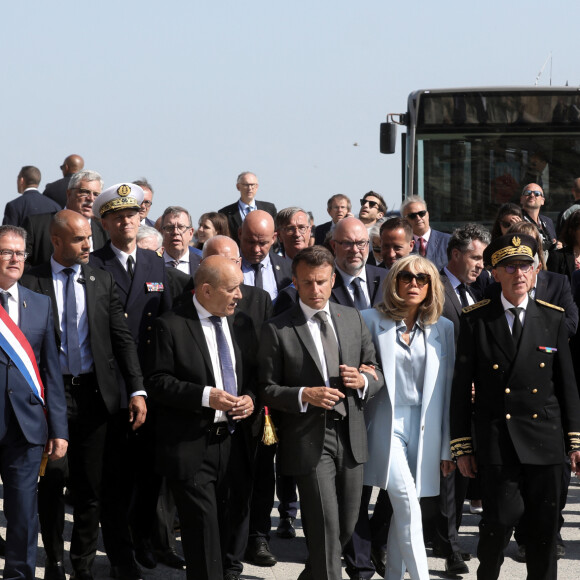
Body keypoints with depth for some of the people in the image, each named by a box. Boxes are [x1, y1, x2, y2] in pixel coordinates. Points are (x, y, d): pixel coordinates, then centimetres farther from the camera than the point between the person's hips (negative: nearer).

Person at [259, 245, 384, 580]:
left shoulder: (353, 319, 10)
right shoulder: (277, 329, -3)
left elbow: (377, 373, 14)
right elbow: (267, 389, -3)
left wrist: (363, 382, -8)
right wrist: (304, 395, -19)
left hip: (351, 436, 5)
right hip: (310, 437, -5)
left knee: (348, 524, 13)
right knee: (326, 526, -9)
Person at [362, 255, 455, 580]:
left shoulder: (443, 328, 8)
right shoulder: (373, 320, 1)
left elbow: (449, 388, 8)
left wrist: (448, 447, 6)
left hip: (425, 428, 3)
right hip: (388, 423, -3)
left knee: (403, 508, 7)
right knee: (408, 504, -16)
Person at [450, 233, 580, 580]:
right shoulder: (476, 320, 0)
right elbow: (461, 387, 1)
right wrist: (462, 446, -1)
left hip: (544, 437, 2)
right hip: (495, 441, -2)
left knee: (544, 525, 5)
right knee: (502, 516, -10)